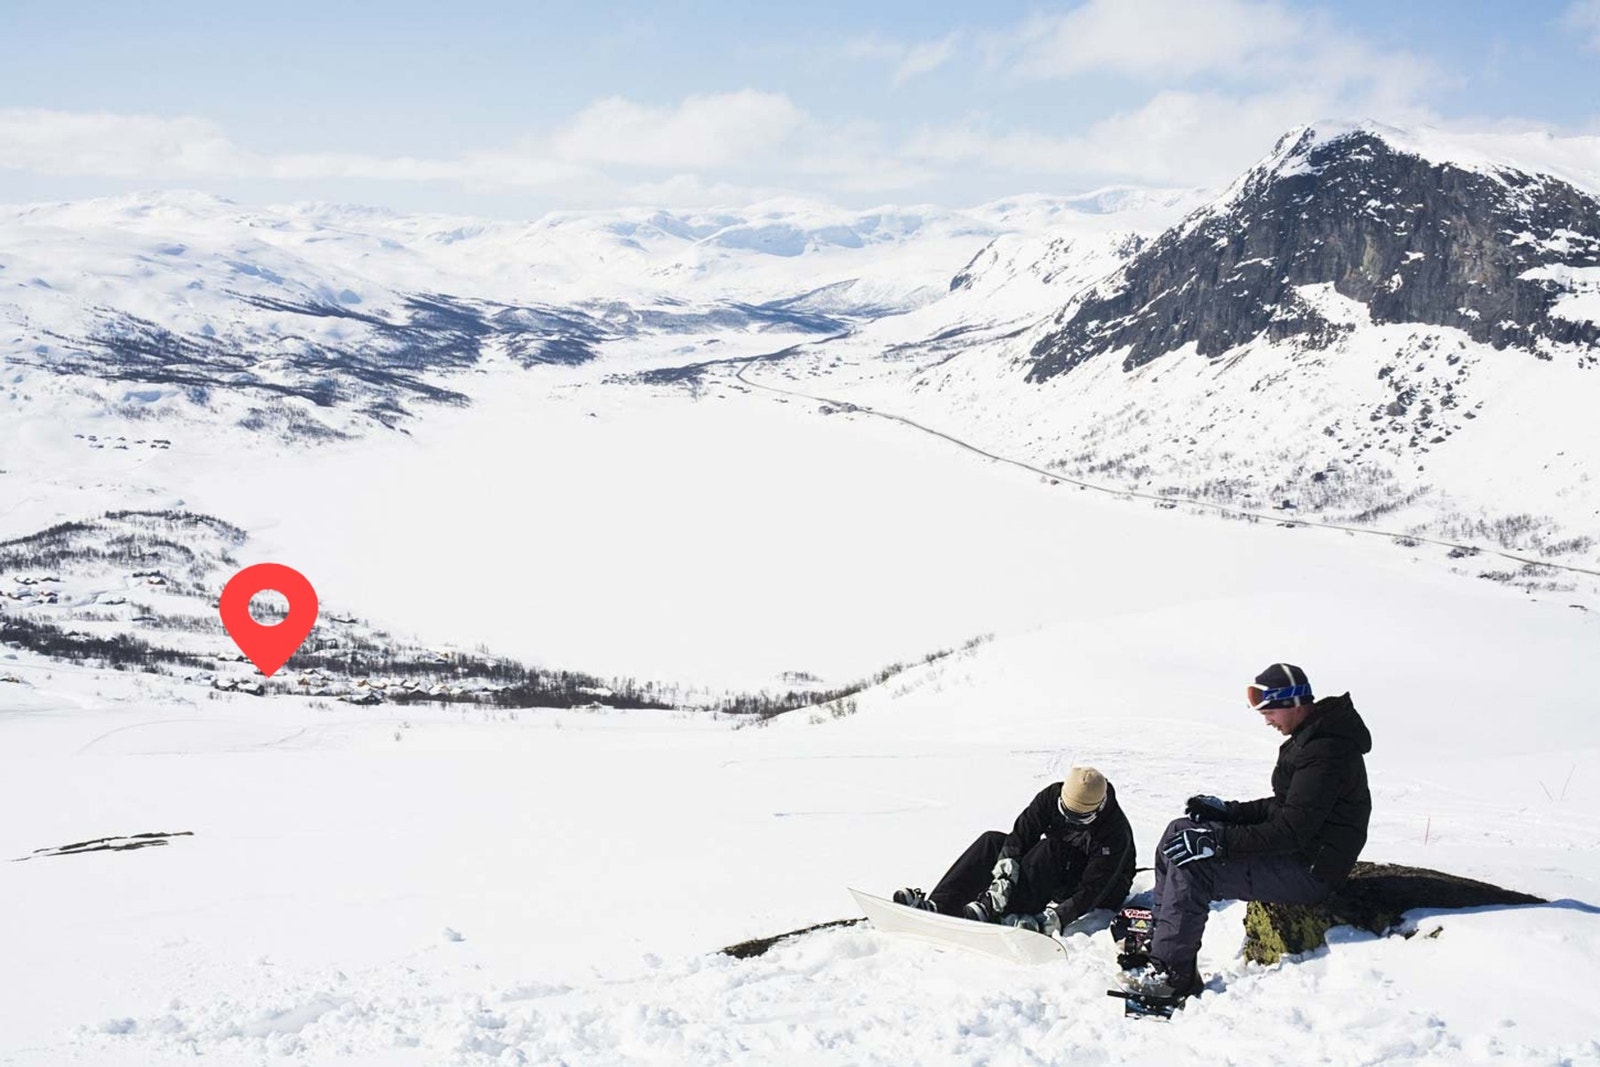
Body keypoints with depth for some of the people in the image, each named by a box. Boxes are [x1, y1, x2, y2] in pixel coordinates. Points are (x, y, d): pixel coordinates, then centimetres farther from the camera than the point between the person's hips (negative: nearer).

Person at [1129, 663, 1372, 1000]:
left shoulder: (1326, 751, -23)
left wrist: (1218, 841, -26)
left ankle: (1171, 972, -16)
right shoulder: (1308, 738, 10)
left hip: (1309, 871, -11)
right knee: (1180, 833, 6)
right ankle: (1158, 935, 9)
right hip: (1292, 847, 11)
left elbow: (1292, 832, -27)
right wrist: (1227, 811, 6)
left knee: (1192, 867, -22)